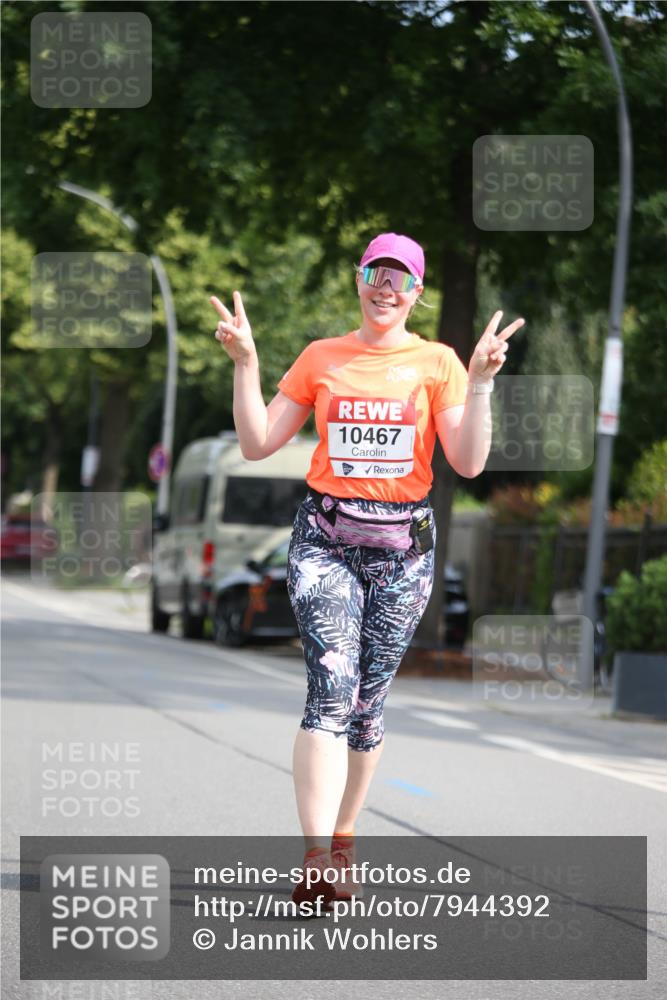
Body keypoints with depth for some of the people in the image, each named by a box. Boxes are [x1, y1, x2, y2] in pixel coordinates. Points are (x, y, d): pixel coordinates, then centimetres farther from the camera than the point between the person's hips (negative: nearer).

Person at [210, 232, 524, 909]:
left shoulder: (437, 363, 5)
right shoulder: (320, 358, 8)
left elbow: (468, 463, -4)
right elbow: (257, 444, 6)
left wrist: (481, 382, -14)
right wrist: (244, 363, -2)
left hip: (402, 544, 1)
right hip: (325, 538, -1)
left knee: (367, 701, 4)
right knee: (332, 690, -17)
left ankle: (340, 842, 21)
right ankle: (315, 861, -26)